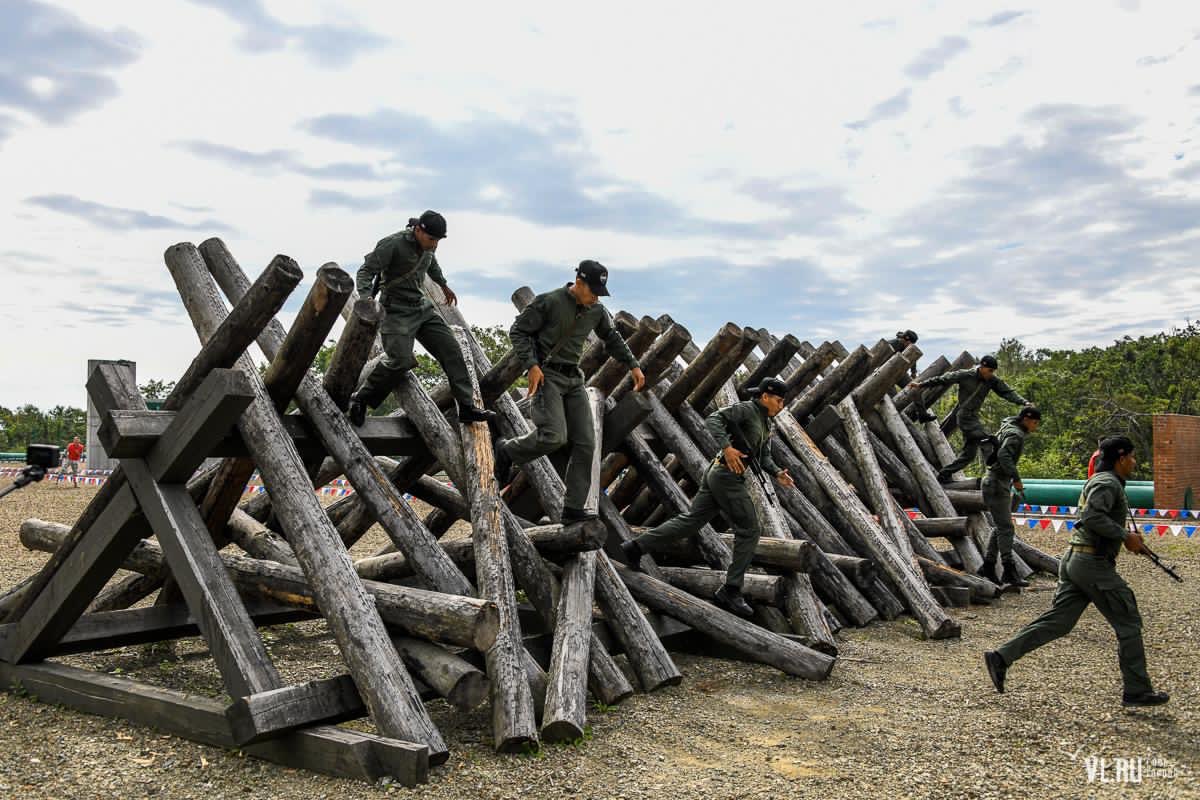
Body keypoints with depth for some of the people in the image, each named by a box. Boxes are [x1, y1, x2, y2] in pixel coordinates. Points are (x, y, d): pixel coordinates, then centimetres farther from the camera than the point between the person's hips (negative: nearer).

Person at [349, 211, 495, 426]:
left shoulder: (428, 246, 6)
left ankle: (467, 408, 2)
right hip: (397, 311, -8)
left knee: (451, 350, -1)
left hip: (423, 308, 8)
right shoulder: (393, 244, -17)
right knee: (400, 360, -21)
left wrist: (444, 285, 45)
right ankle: (360, 399, 0)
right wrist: (367, 300, -34)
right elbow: (365, 272, -17)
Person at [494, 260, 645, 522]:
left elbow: (612, 339, 25)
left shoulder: (597, 311, 9)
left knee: (585, 442, -2)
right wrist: (531, 365, -17)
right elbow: (518, 331, -6)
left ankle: (573, 508, 4)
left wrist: (633, 365, 19)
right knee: (554, 436, -23)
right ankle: (507, 451, 6)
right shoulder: (548, 302, -10)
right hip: (547, 375, -6)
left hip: (574, 378, 7)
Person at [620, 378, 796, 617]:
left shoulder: (765, 423, 21)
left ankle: (635, 547, 8)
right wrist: (726, 447, -31)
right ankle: (731, 591, 1)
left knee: (690, 521, 8)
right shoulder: (747, 409, -8)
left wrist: (777, 473, 2)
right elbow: (713, 419, -20)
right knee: (749, 530, -3)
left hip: (718, 476, 9)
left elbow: (763, 457, 19)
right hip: (727, 476, -9)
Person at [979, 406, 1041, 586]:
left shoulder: (1008, 428, 15)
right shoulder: (1016, 434, -15)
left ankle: (988, 567, 19)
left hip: (1002, 484, 10)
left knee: (1001, 527, 14)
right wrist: (1016, 478, -30)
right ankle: (1009, 573, -13)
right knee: (1005, 529, -11)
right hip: (996, 484, -10)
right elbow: (1003, 454, -31)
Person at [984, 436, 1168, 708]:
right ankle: (1137, 690, 11)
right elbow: (1091, 517, -27)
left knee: (1057, 621, 6)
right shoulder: (1108, 483, -12)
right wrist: (1124, 536, -19)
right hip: (1094, 563, -10)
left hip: (1074, 560, 10)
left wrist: (1127, 536, 19)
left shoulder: (1099, 481, 20)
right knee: (1128, 624, 3)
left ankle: (1001, 657, 1)